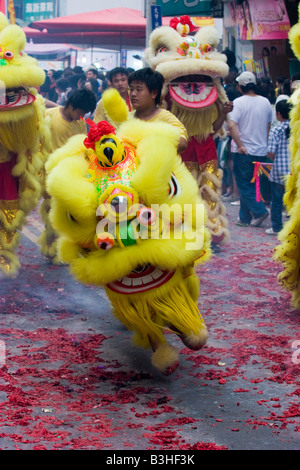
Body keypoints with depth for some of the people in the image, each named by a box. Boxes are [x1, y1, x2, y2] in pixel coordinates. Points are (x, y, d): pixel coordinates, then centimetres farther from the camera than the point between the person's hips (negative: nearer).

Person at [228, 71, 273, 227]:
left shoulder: (239, 102, -11)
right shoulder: (265, 102, 4)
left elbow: (232, 126, -22)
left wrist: (240, 145, -17)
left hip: (244, 151, -5)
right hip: (261, 151, 5)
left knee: (244, 185, 4)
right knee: (252, 184, 13)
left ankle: (259, 211, -10)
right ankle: (245, 217, 17)